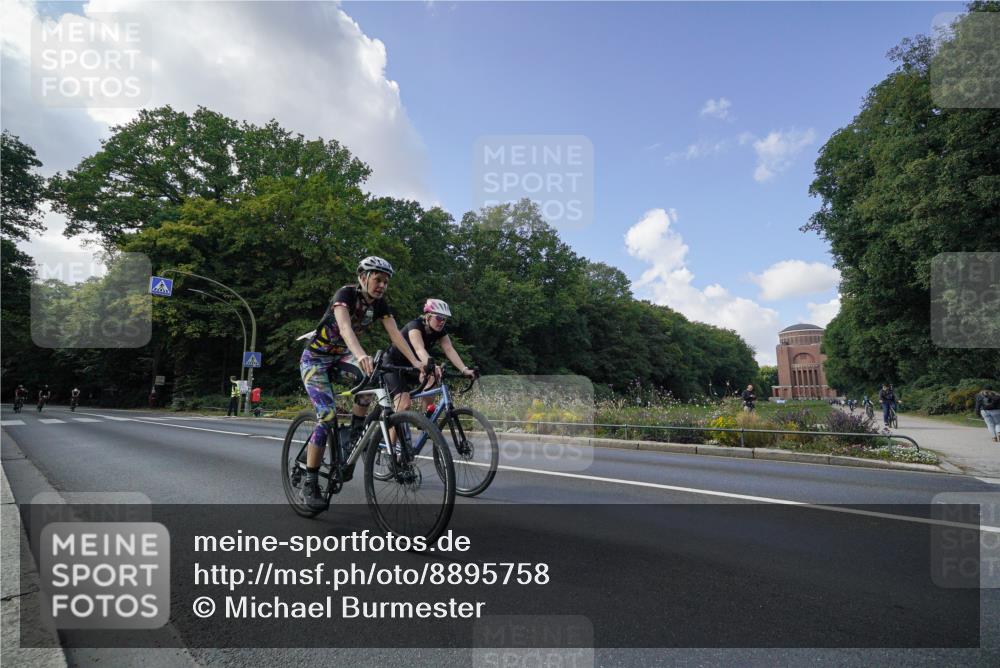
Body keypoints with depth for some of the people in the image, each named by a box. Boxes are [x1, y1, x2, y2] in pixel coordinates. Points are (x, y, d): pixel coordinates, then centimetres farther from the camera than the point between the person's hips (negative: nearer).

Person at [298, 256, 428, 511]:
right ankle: (310, 485, -7)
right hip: (316, 357, -5)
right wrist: (361, 355, -62)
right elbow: (345, 327, -44)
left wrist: (416, 361, -31)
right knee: (327, 415, -17)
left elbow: (396, 334, -17)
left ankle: (356, 433, -6)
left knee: (370, 376, -27)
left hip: (340, 355, 5)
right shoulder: (346, 294, -26)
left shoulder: (380, 304, -8)